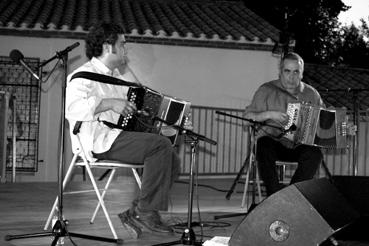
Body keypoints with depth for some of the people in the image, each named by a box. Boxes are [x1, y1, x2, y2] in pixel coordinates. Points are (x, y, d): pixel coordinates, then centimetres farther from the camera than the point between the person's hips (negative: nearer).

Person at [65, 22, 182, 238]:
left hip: (118, 136, 9)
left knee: (172, 161, -3)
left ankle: (137, 215, -3)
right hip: (98, 141, -9)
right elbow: (73, 107, -25)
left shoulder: (115, 76, 25)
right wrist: (110, 103, -30)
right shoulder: (85, 75, -6)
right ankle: (146, 212, -19)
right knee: (161, 144, -24)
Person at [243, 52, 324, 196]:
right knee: (264, 146, -36)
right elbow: (247, 116, 0)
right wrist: (269, 114, -16)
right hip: (272, 140, -2)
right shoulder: (267, 90, 5)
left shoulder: (311, 94, 13)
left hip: (300, 146, 2)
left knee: (314, 153, -30)